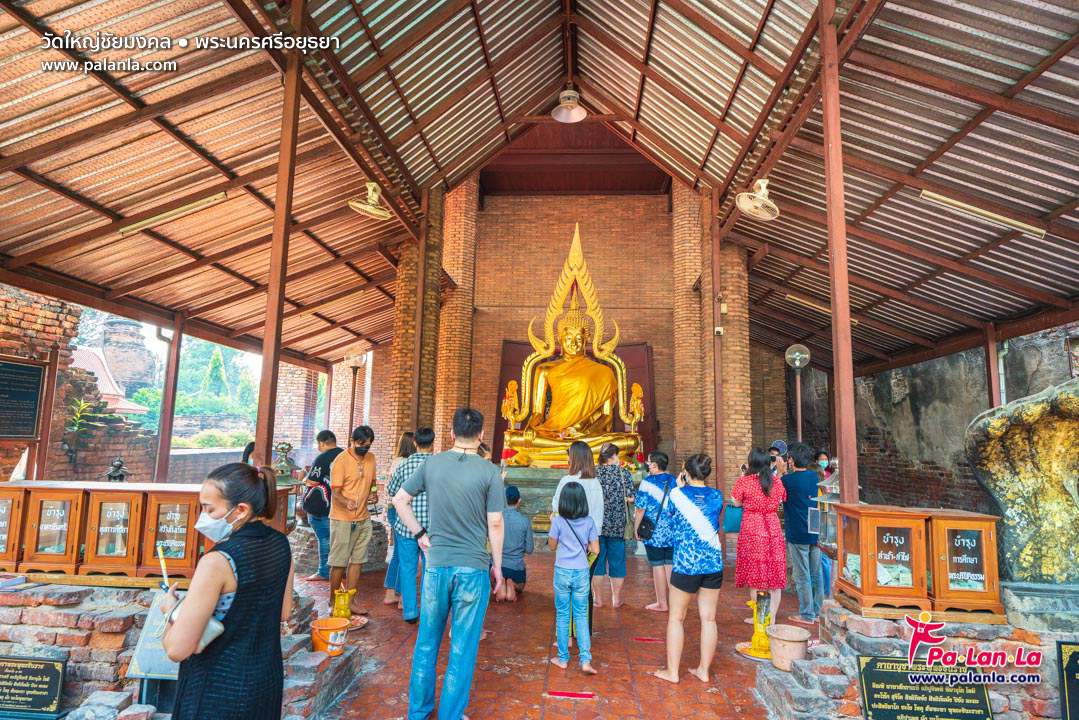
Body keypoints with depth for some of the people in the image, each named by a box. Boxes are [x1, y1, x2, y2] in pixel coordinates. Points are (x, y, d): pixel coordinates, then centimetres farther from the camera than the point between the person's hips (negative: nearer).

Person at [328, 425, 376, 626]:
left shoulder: (370, 458, 7)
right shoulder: (341, 461, -13)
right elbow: (336, 492, -16)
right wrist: (347, 502, -34)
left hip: (363, 518, 6)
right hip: (342, 519, -6)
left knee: (357, 560, 9)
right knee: (339, 562, 3)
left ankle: (350, 601, 18)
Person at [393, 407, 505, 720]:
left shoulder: (432, 464, -2)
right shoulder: (489, 471, -11)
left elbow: (399, 500, 4)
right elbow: (495, 524, -8)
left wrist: (420, 534, 8)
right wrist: (497, 566, 2)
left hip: (436, 565, 3)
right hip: (473, 568, -3)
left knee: (427, 642, 19)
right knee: (462, 648, 10)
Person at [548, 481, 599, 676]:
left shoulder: (558, 521, -11)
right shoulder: (589, 522, -4)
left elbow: (552, 546, 1)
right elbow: (595, 549, -2)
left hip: (562, 572, -1)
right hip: (582, 573, 2)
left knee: (562, 616, 12)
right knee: (581, 616, 10)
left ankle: (563, 658, 22)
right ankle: (585, 660, 3)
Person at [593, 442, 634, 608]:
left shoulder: (593, 473, -4)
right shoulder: (624, 473, -4)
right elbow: (630, 497, -4)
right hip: (617, 525, 0)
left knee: (597, 561, 10)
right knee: (617, 561, 12)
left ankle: (598, 599, 17)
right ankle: (616, 599, 21)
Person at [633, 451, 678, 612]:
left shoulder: (647, 482, -12)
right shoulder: (674, 481, 4)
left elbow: (640, 509, -13)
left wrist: (636, 528, -2)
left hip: (654, 532, -5)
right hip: (673, 532, 5)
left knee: (658, 566, 4)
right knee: (671, 565, 12)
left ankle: (662, 603, 12)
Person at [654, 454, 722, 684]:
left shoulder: (677, 494, -9)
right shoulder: (717, 496, -1)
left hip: (685, 563, -3)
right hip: (713, 563, 4)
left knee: (676, 617, 9)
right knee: (708, 618, 12)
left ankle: (672, 671, 16)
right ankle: (703, 670, 22)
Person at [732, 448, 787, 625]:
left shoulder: (744, 481, -10)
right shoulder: (776, 481, 2)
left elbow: (736, 503, 0)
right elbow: (781, 500, 16)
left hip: (752, 531, -3)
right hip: (773, 529, 4)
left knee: (754, 576, 7)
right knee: (774, 576, 10)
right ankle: (772, 617, 14)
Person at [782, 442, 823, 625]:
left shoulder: (788, 480, -16)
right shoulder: (814, 476, 4)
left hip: (797, 535, -6)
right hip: (815, 533, 6)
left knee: (802, 576, 3)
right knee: (816, 575, 13)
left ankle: (806, 615, 10)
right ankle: (817, 613, 23)